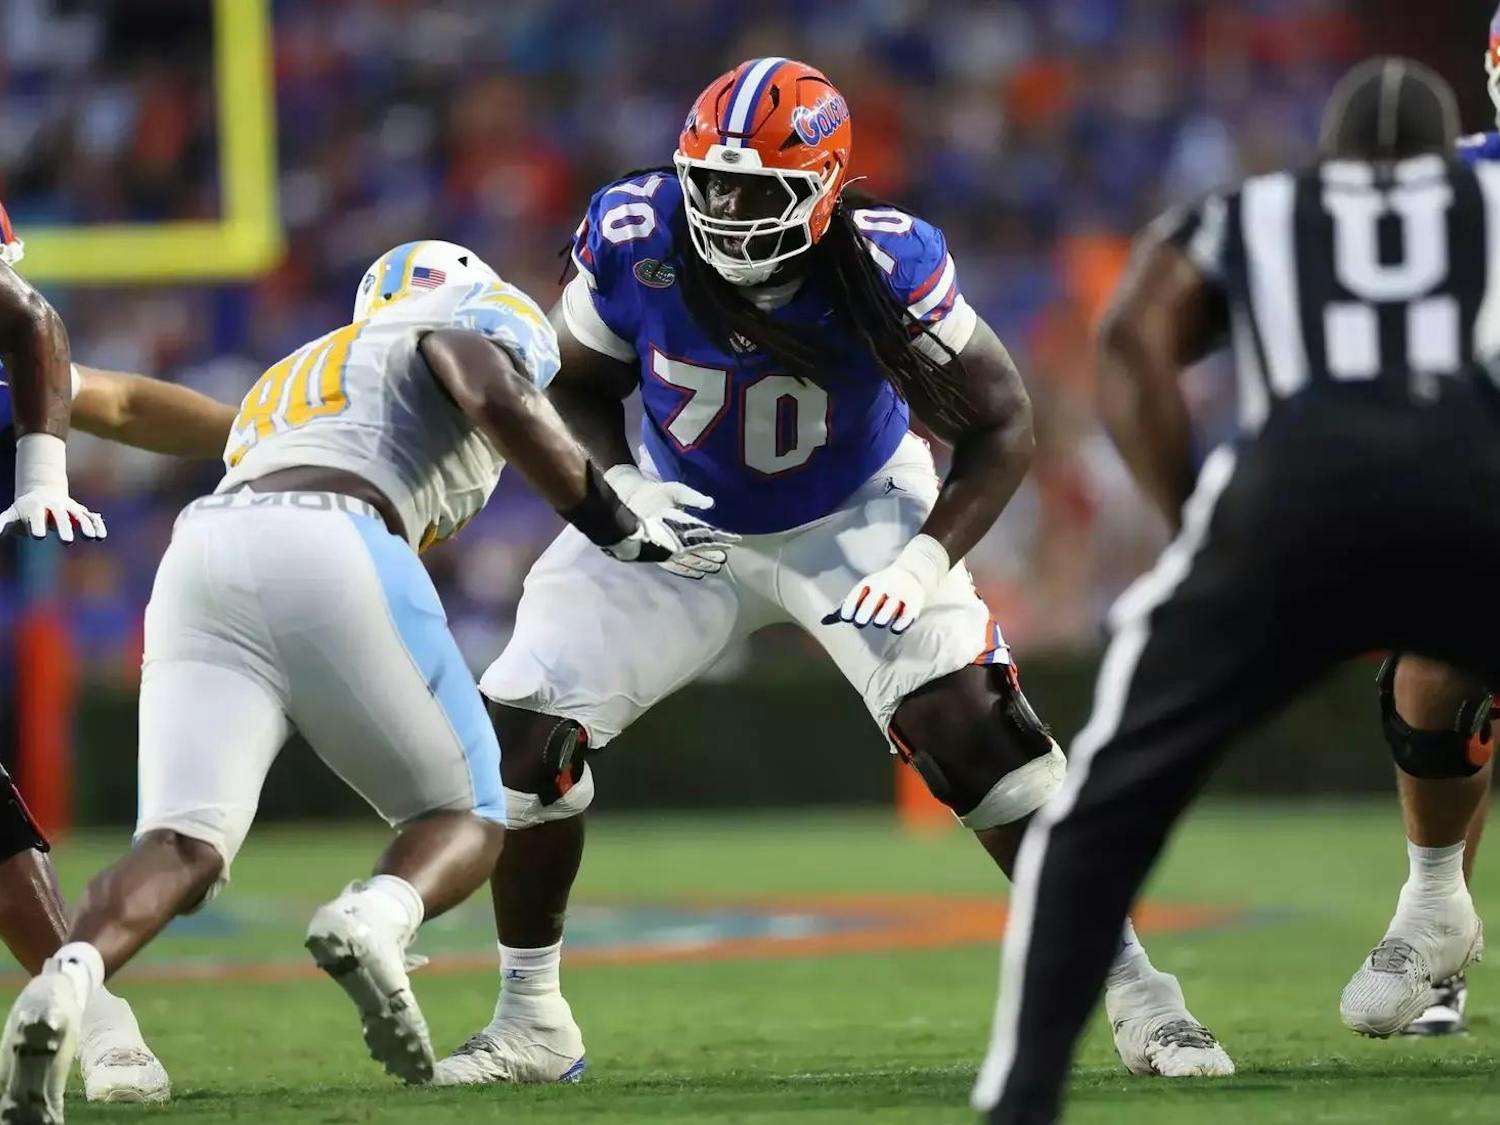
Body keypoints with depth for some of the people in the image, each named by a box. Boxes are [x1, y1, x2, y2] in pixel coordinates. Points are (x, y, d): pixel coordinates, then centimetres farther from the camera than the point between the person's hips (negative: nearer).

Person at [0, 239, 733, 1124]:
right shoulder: (461, 328, 22)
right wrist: (621, 530, 5)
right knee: (466, 817, 10)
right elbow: (500, 400, 0)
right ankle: (377, 918, -25)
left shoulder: (286, 384, 41)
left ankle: (71, 977, -39)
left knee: (183, 848, -7)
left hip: (200, 555, 5)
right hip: (328, 553, -5)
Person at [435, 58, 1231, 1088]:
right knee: (525, 730, -9)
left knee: (973, 723, -22)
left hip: (852, 518, -3)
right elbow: (579, 387, -4)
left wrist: (927, 563, -32)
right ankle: (530, 1027, 11)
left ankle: (1136, 997, -11)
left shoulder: (885, 267, -30)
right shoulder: (636, 242, -24)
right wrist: (622, 488, -23)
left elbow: (1000, 427, -19)